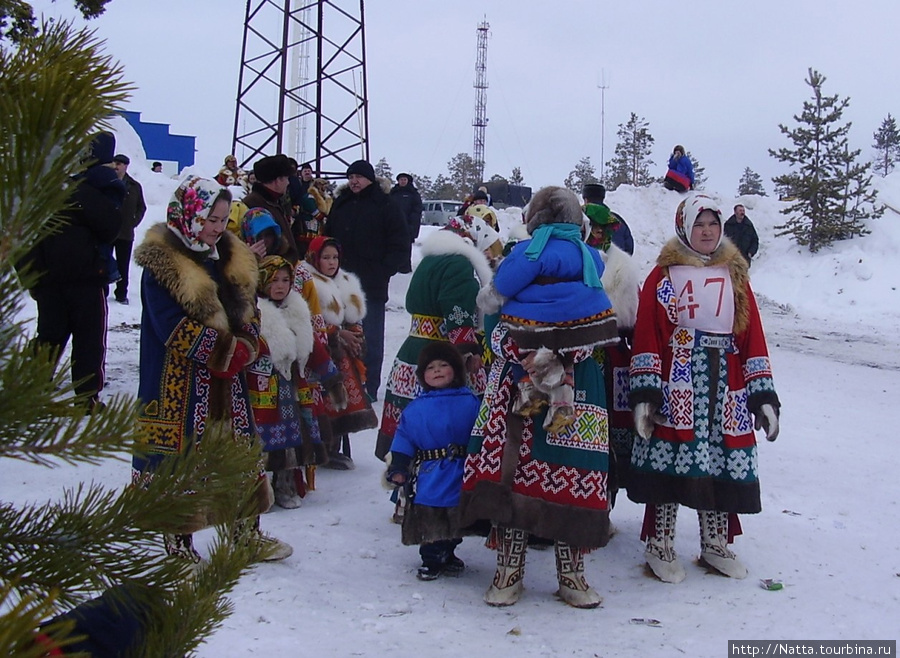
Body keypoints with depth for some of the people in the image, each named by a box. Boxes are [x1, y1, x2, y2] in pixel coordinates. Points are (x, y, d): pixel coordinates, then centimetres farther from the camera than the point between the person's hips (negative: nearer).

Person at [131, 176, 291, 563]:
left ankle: (249, 533, 27)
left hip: (227, 380, 7)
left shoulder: (231, 259, 10)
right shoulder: (161, 263, -12)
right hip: (180, 383, -7)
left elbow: (249, 312, 11)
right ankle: (179, 542, 15)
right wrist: (226, 350, -17)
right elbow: (174, 328, -19)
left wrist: (243, 348, -9)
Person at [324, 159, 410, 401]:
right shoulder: (340, 205, 11)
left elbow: (400, 244, -3)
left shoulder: (385, 206, -2)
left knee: (371, 337, 2)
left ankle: (369, 388, 7)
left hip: (373, 284, -5)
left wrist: (386, 270, -10)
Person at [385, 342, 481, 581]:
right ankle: (431, 559, 17)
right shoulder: (415, 408, 4)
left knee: (455, 522, 11)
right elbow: (403, 440, 5)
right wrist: (397, 469, -1)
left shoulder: (470, 403, 0)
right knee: (430, 522, 1)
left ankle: (446, 555, 31)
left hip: (458, 479, 0)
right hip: (428, 479, 0)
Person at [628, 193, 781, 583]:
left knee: (723, 461, 8)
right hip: (676, 383, -4)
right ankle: (659, 545, 12)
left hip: (725, 386, 4)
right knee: (668, 459, -3)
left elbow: (753, 335, 11)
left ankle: (716, 544, 24)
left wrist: (762, 394, 4)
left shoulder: (734, 274, 13)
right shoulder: (664, 274, 2)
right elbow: (647, 334, -3)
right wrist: (645, 392, -11)